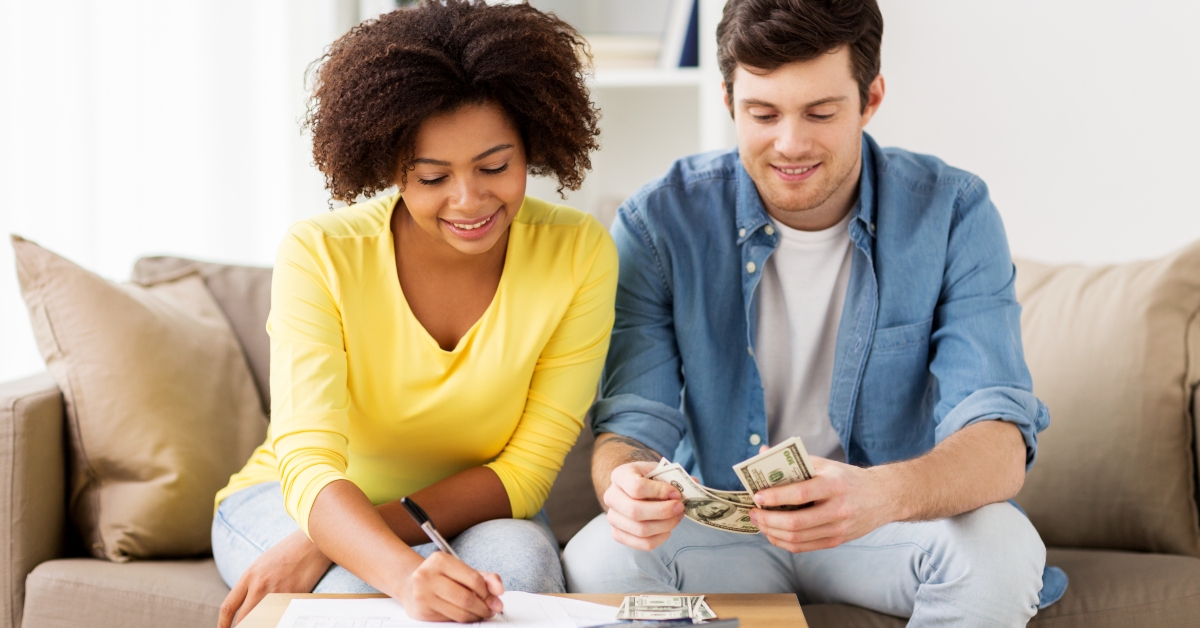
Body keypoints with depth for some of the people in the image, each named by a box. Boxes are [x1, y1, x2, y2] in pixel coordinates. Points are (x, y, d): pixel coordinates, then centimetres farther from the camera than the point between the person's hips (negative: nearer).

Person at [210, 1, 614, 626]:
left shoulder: (578, 253, -16)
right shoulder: (320, 255, -21)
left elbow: (526, 470, -15)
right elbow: (308, 467, -29)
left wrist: (326, 544, -27)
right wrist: (404, 574, -52)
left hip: (473, 512, 2)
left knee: (517, 558, -32)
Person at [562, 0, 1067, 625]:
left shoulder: (952, 214, -13)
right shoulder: (660, 222, -10)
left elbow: (999, 444, -22)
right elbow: (634, 425, -12)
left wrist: (884, 494, -46)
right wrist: (627, 480, -39)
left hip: (891, 526, 1)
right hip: (718, 524, -1)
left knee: (1003, 549, -32)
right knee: (596, 560, -32)